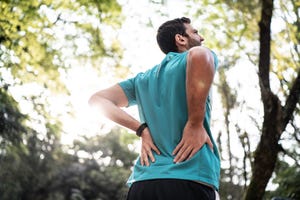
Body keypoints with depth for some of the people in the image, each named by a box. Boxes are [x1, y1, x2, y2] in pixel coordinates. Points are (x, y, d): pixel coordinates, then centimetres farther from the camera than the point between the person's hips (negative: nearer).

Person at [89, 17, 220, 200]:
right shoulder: (197, 57, 5)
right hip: (190, 181, -6)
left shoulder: (143, 79, 22)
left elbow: (98, 100, 17)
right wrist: (196, 125, -15)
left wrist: (142, 129, 9)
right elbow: (199, 55, -21)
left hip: (142, 183, 6)